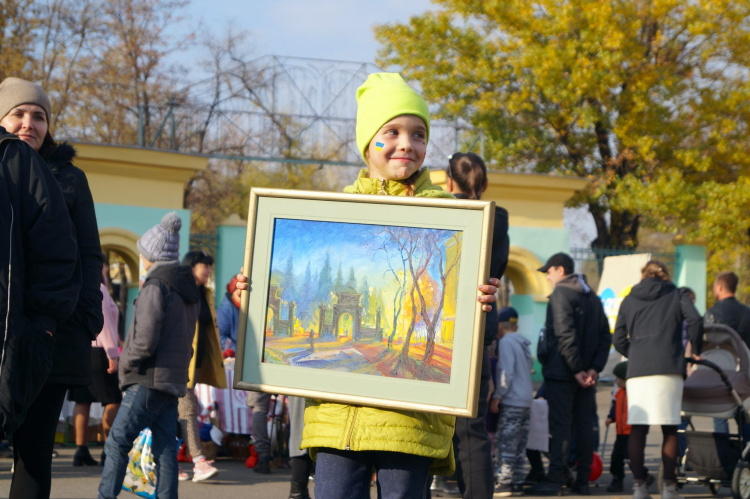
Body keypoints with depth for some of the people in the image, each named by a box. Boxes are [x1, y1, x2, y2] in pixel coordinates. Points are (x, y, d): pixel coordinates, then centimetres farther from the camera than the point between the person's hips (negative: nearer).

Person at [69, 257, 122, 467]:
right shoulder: (98, 289, -9)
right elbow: (103, 321, -15)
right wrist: (113, 354, -15)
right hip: (97, 350, -8)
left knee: (82, 401, 6)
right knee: (113, 401, -4)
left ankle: (81, 450, 4)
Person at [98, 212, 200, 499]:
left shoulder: (155, 286, -12)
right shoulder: (188, 288, 16)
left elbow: (145, 340, -19)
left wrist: (126, 361, -3)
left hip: (150, 379, -9)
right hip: (175, 378, 9)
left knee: (117, 442, -6)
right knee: (165, 448, 6)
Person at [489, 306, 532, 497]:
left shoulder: (505, 342, -9)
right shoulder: (524, 343, 16)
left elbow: (506, 372, -17)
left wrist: (497, 397, -13)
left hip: (511, 402, -8)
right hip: (527, 401, 8)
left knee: (506, 444, -7)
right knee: (519, 445, 9)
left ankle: (503, 483, -9)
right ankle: (517, 483, 10)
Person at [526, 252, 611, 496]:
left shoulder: (560, 295, -8)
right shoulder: (593, 298, 16)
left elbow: (566, 336, -19)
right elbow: (605, 336, 10)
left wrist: (577, 370, -18)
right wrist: (594, 368, 1)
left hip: (562, 373, -7)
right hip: (586, 375, 7)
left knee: (560, 424, -7)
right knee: (584, 425, 8)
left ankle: (556, 479, -10)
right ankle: (582, 481, 10)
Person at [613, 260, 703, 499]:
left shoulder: (629, 300, 17)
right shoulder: (677, 295, 11)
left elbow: (618, 340, 12)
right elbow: (695, 320, -6)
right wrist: (695, 352, 6)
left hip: (637, 370, 2)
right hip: (669, 368, -2)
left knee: (637, 429, 2)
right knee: (669, 429, 3)